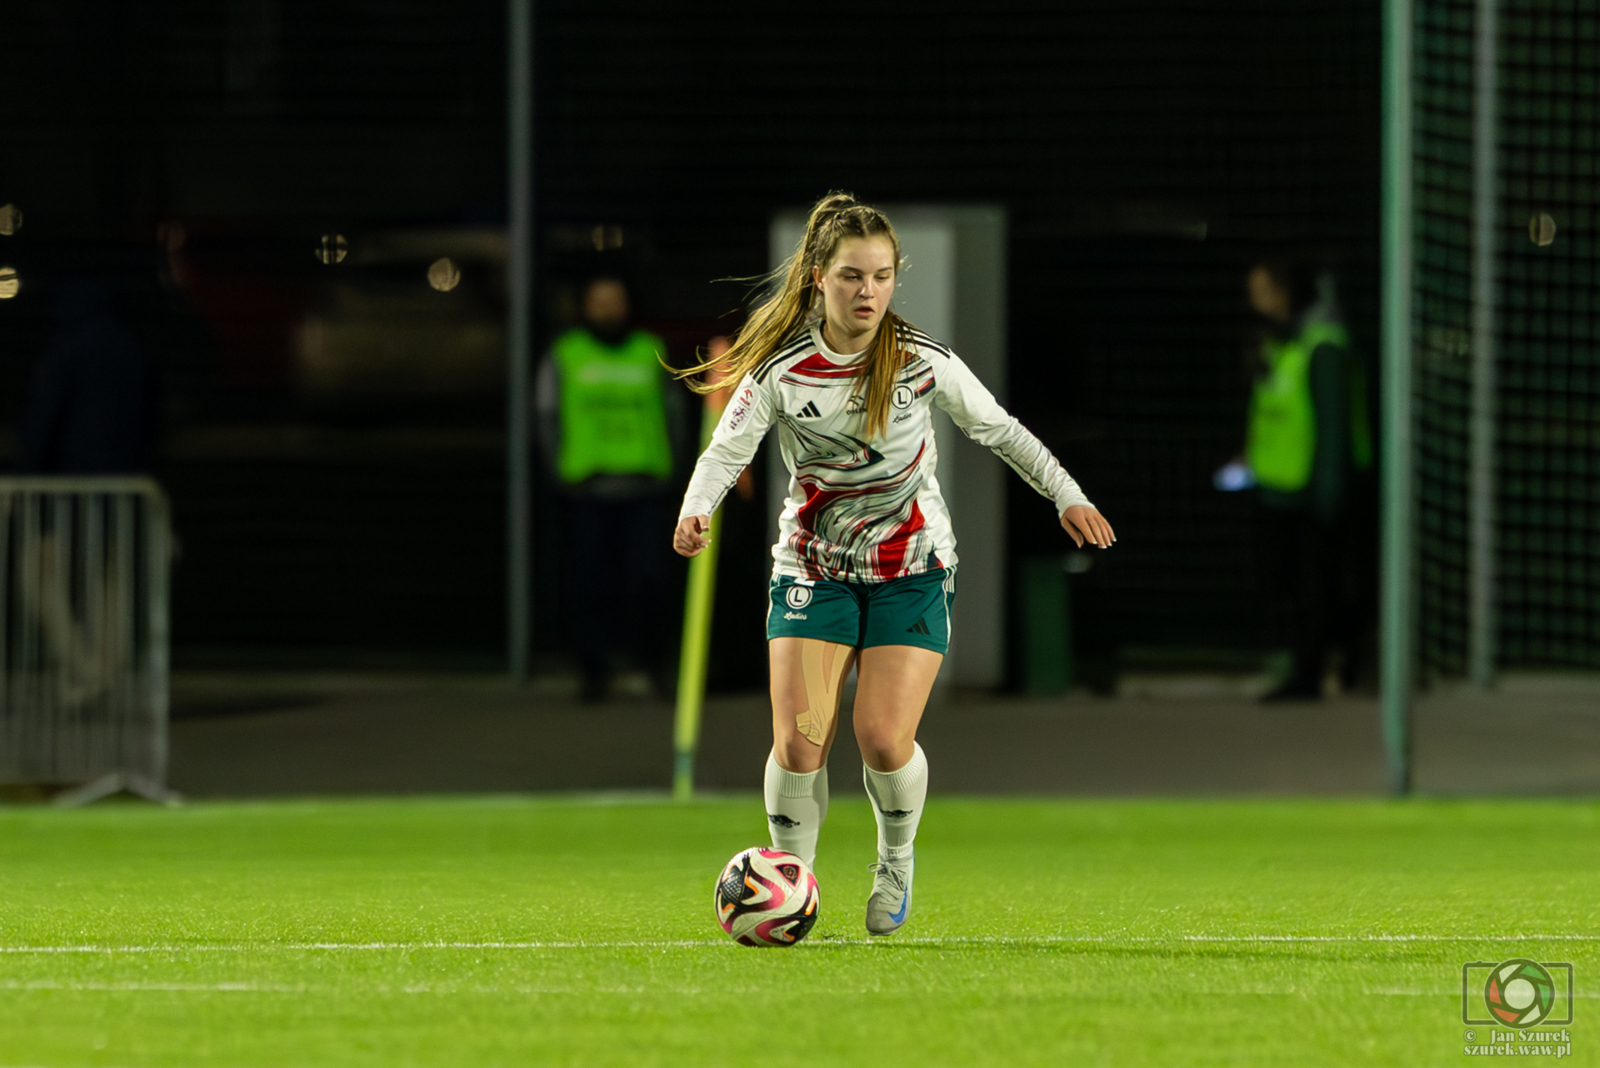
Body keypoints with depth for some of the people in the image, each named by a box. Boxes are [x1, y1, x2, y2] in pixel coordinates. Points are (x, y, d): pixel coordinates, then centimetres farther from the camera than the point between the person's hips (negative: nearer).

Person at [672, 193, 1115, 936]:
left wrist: (1066, 495, -2)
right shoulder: (779, 368, -10)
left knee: (885, 741, -13)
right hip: (812, 567, 0)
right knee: (799, 740, -13)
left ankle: (897, 863, 17)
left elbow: (999, 430, 4)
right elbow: (727, 450, -14)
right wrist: (696, 509, -34)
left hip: (912, 569, 0)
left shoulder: (922, 361, -8)